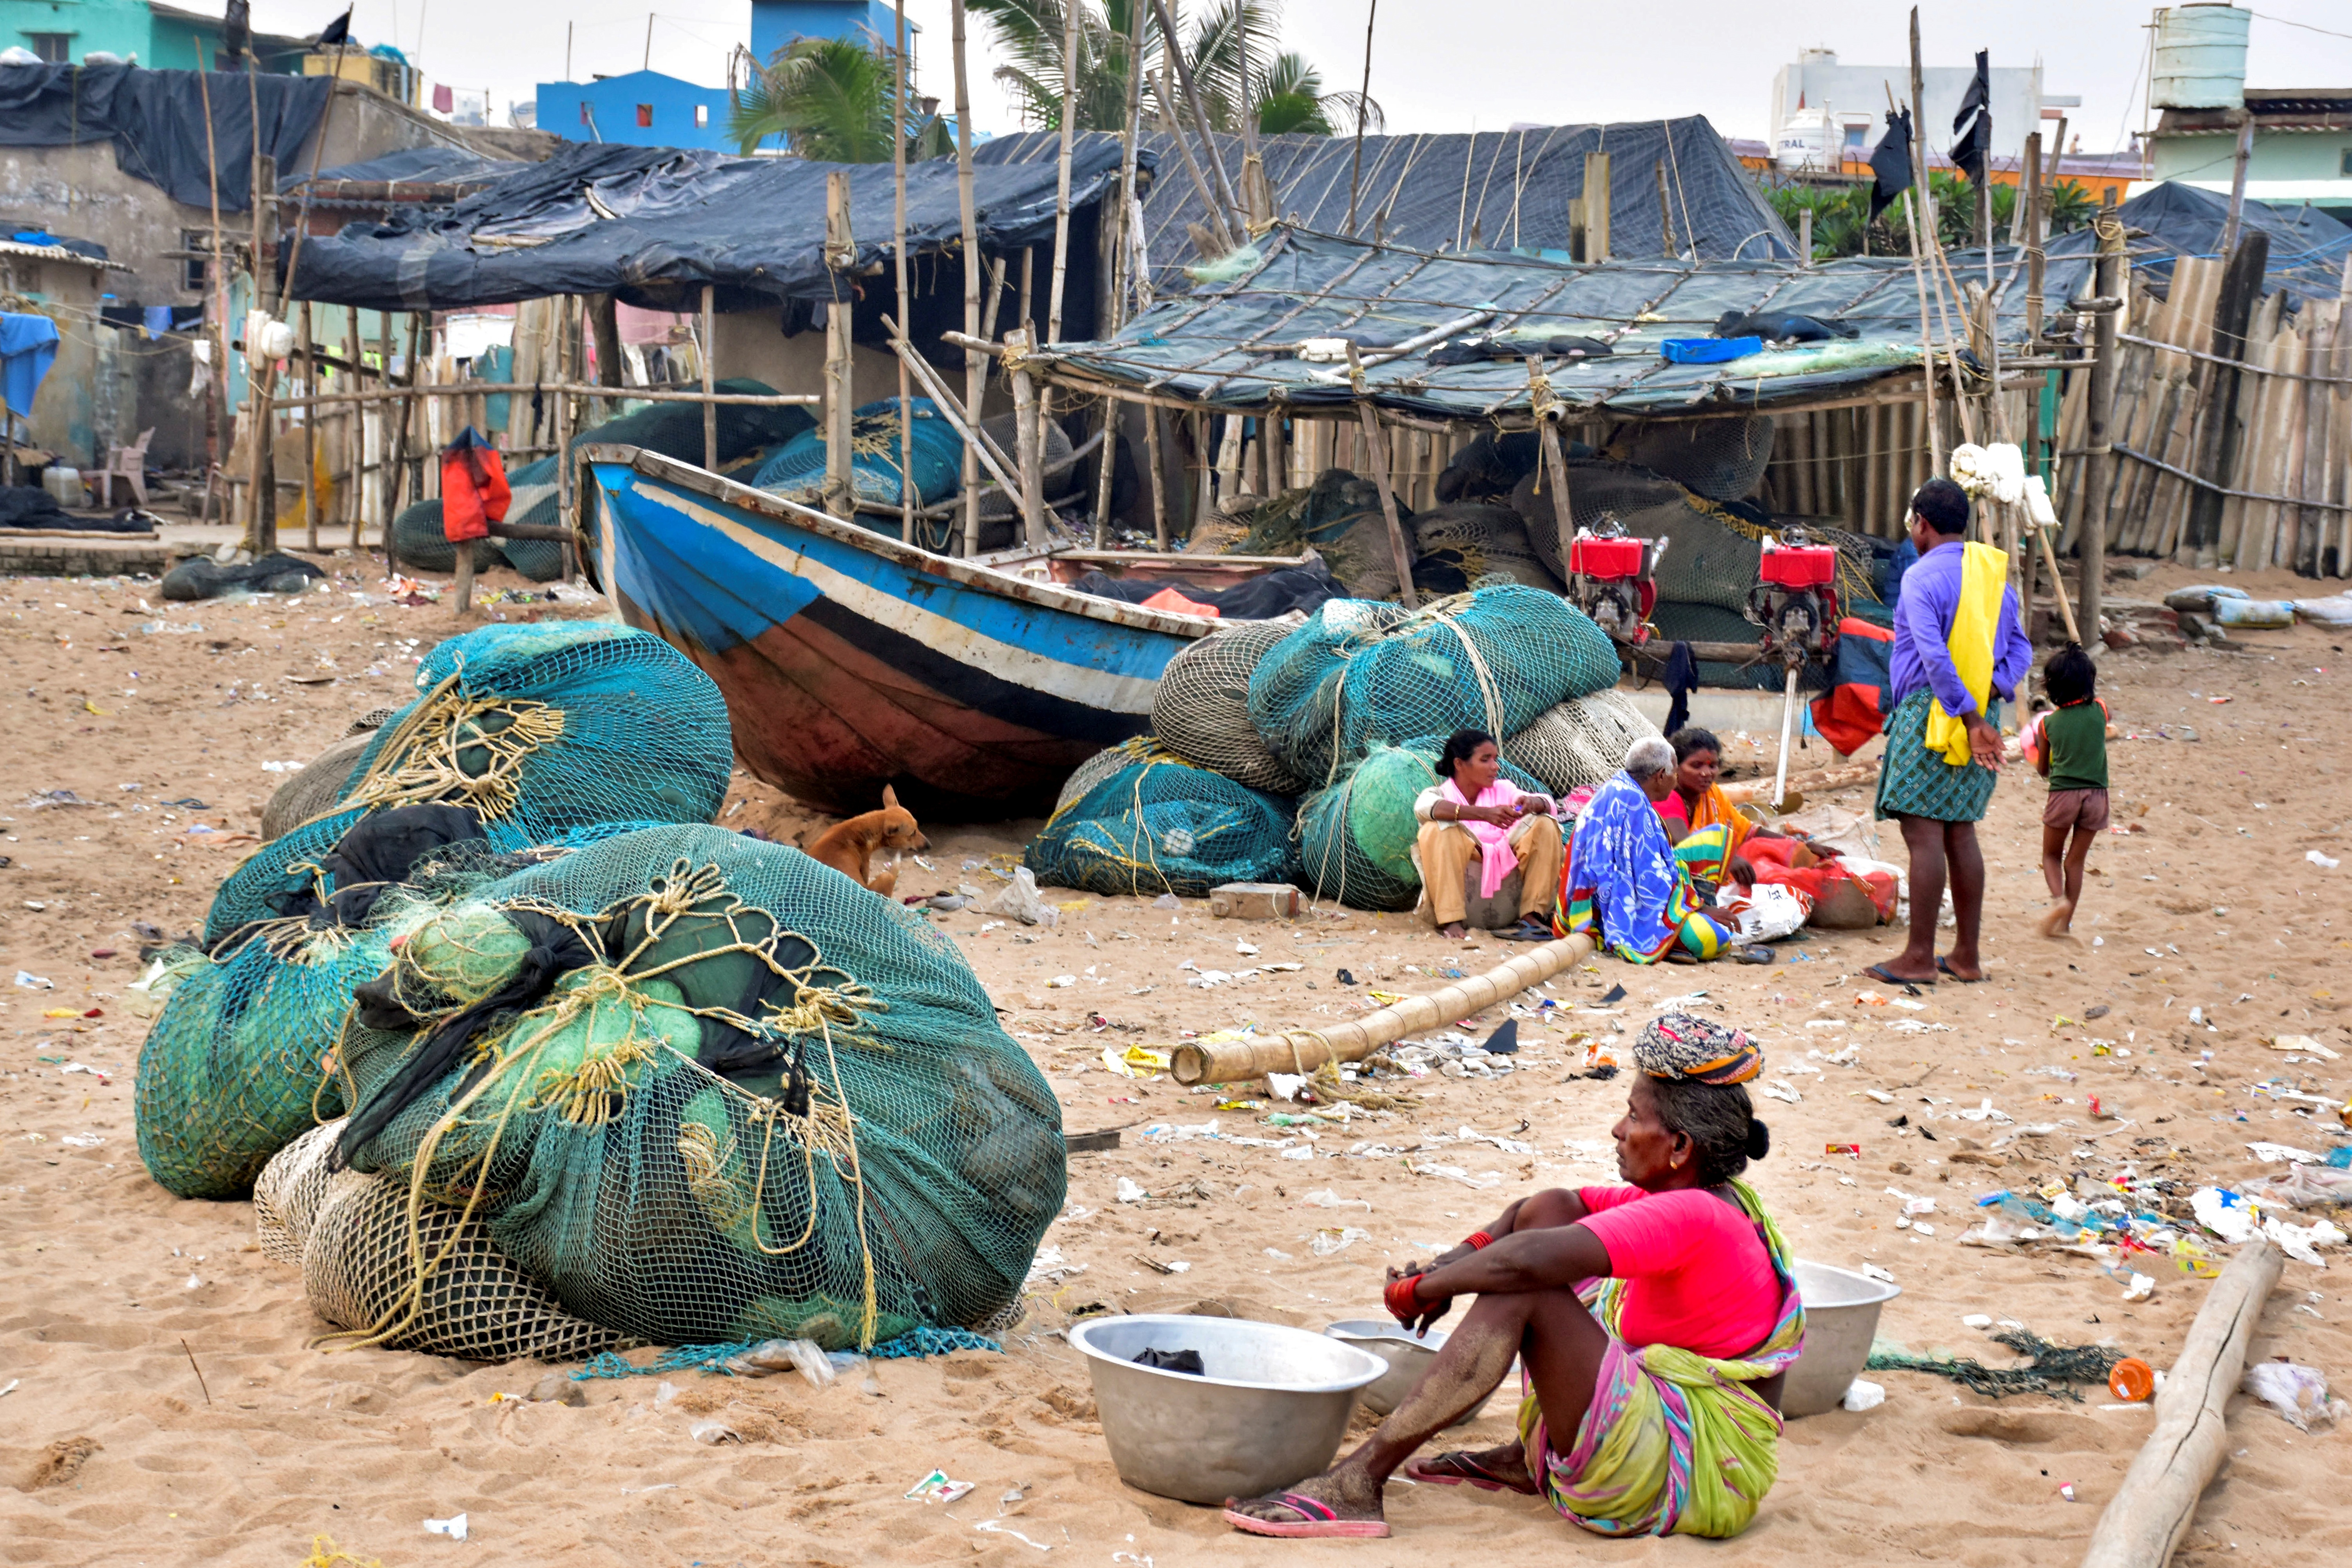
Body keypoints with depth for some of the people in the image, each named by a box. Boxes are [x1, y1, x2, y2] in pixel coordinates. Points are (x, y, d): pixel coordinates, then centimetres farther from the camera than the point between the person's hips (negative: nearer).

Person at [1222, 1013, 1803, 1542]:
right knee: (1551, 1210, 7)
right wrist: (1452, 1265, -4)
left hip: (1697, 1481, -10)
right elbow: (1535, 1220, 13)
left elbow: (1524, 1261, -33)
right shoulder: (1710, 1203, 8)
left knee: (1523, 1289, -25)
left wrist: (1420, 1289, -17)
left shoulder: (1689, 1219, -21)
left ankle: (1359, 1481, -25)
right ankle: (1531, 1459, 13)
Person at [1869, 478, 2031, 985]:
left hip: (1930, 714, -8)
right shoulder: (1994, 576, 14)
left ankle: (1919, 957, -6)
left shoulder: (1922, 578, -10)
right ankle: (1967, 956, 16)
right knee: (1960, 833, 13)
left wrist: (1970, 720, -19)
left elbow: (1935, 657, -20)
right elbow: (2020, 648, 12)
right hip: (1978, 717, 8)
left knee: (1924, 834, -6)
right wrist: (1993, 689, -3)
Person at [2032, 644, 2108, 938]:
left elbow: (2042, 770, 11)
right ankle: (2066, 921, 12)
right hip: (2096, 794, 1)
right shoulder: (2099, 711, -2)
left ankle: (2059, 898, -12)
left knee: (2051, 856, 15)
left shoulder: (2049, 722, -1)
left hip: (2063, 794, -1)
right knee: (2076, 861, 11)